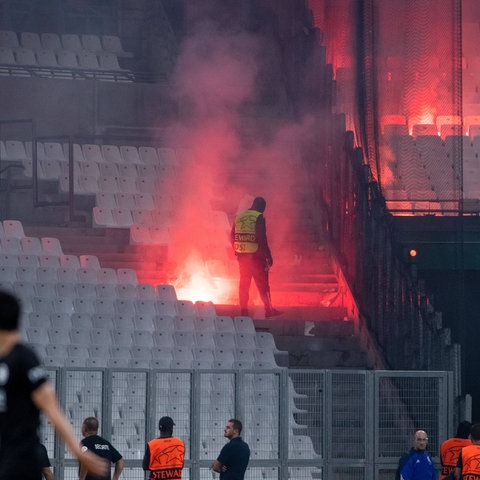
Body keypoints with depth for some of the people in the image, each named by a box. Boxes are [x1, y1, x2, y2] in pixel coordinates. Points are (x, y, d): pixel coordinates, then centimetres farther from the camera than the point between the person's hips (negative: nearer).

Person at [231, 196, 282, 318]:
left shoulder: (239, 217, 10)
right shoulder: (259, 217, -9)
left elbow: (233, 237, 13)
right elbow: (262, 239, -15)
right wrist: (268, 256, -11)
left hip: (241, 255, 6)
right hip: (256, 255, -6)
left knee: (244, 283, 12)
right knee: (262, 283, -1)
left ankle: (243, 310, 12)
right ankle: (268, 310, 0)